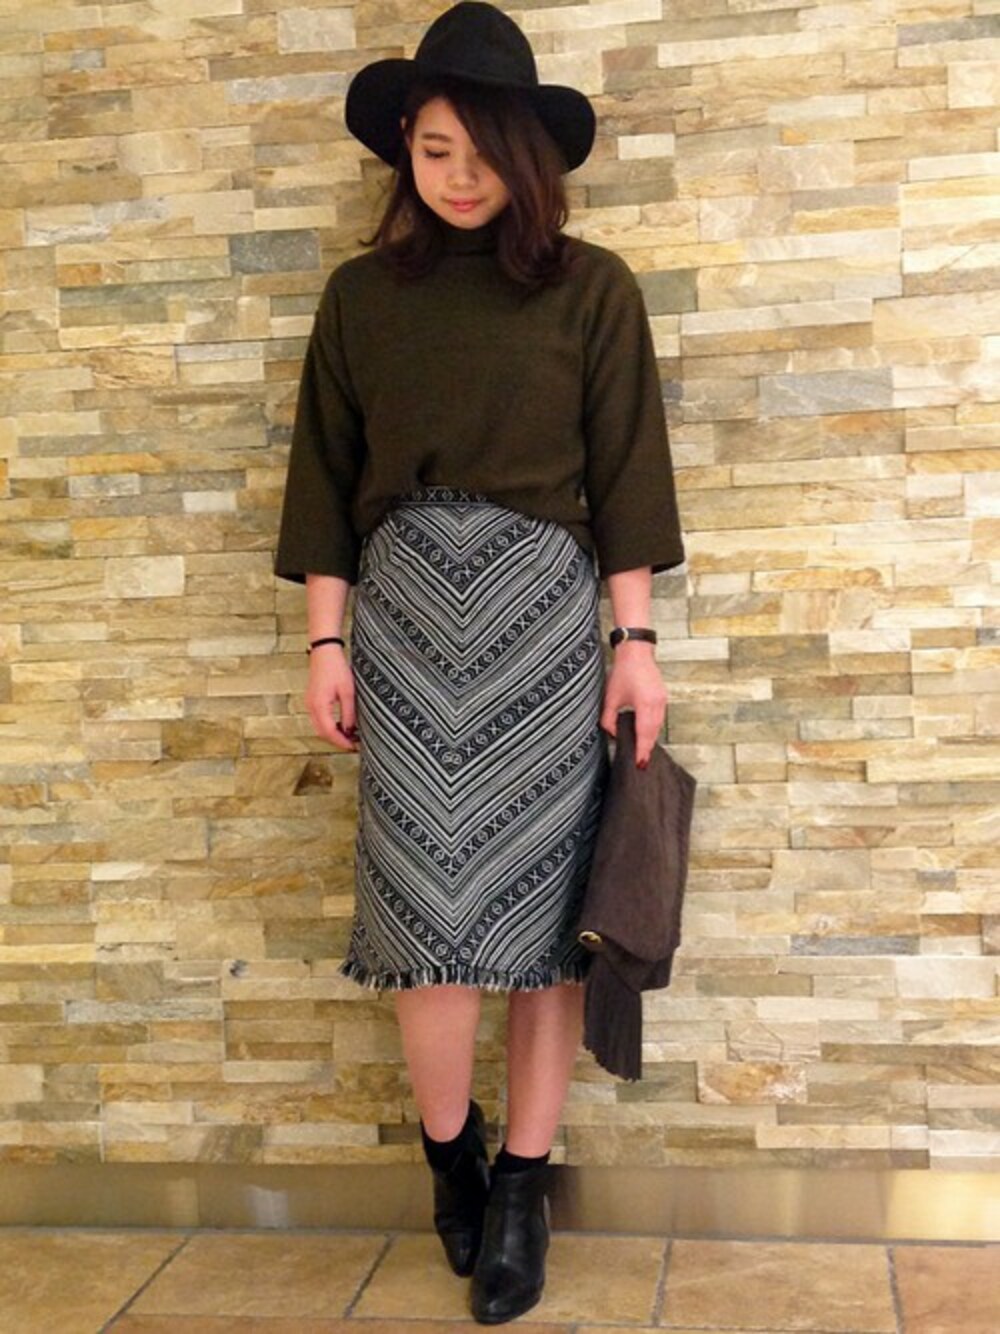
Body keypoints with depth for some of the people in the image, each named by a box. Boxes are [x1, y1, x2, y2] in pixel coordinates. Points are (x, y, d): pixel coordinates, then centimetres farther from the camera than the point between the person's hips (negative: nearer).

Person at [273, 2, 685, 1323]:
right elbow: (325, 476, 9)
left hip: (545, 606, -1)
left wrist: (637, 641, -3)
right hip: (405, 607, 1)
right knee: (428, 900, -4)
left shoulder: (591, 287, 3)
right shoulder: (361, 294, 8)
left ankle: (521, 1189, 13)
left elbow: (624, 473, 2)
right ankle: (451, 1160, 19)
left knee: (540, 896, 0)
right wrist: (327, 641, 3)